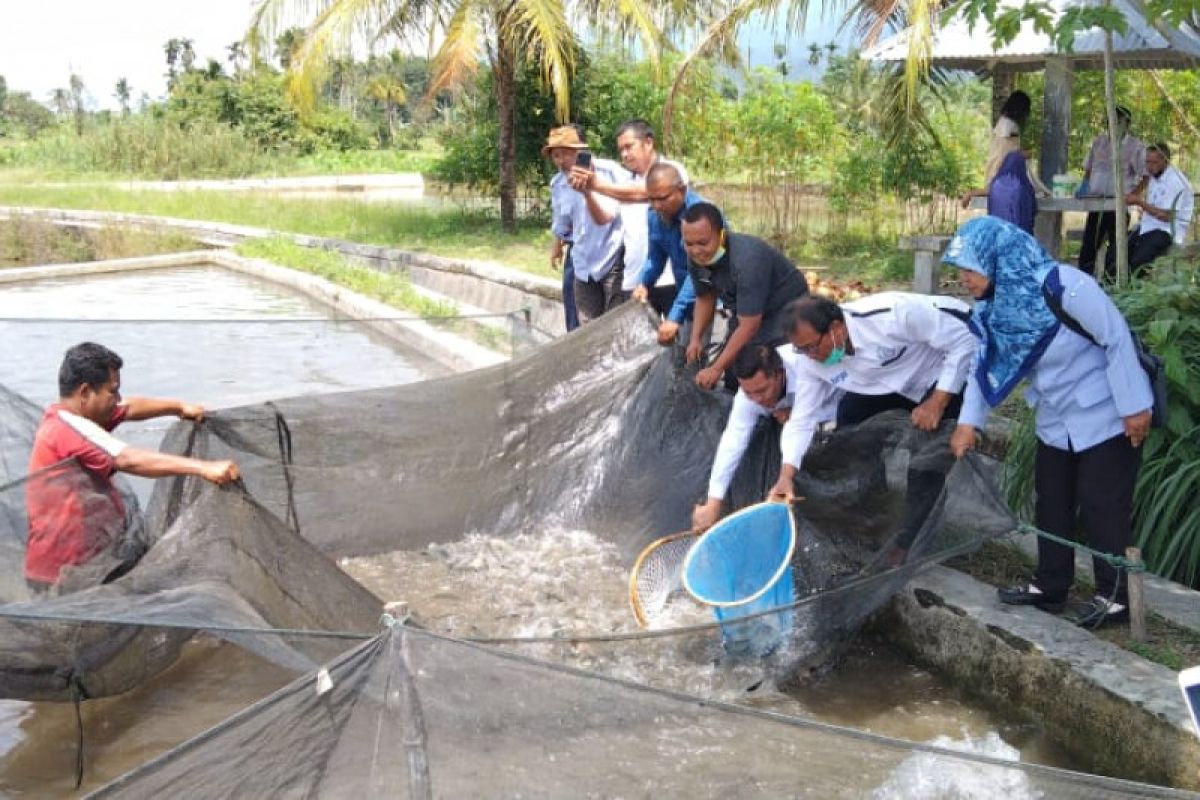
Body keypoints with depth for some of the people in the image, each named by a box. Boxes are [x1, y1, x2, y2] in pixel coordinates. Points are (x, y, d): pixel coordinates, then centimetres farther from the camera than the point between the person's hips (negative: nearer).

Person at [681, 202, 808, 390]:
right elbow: (705, 298, 6)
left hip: (786, 309, -7)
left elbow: (749, 326, -32)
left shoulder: (747, 260, -36)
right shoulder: (696, 258, -14)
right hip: (746, 313, 7)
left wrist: (716, 369, -29)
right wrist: (696, 338, -8)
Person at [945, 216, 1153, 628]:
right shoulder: (996, 303, -5)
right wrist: (968, 421, -3)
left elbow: (1117, 338, -23)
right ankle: (1050, 585, 26)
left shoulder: (1062, 286, -29)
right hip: (1056, 421, 8)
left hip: (1104, 416, -8)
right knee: (1051, 502, 13)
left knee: (1103, 507, -1)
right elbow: (986, 361, 4)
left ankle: (1116, 596, 12)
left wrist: (1134, 407, -20)